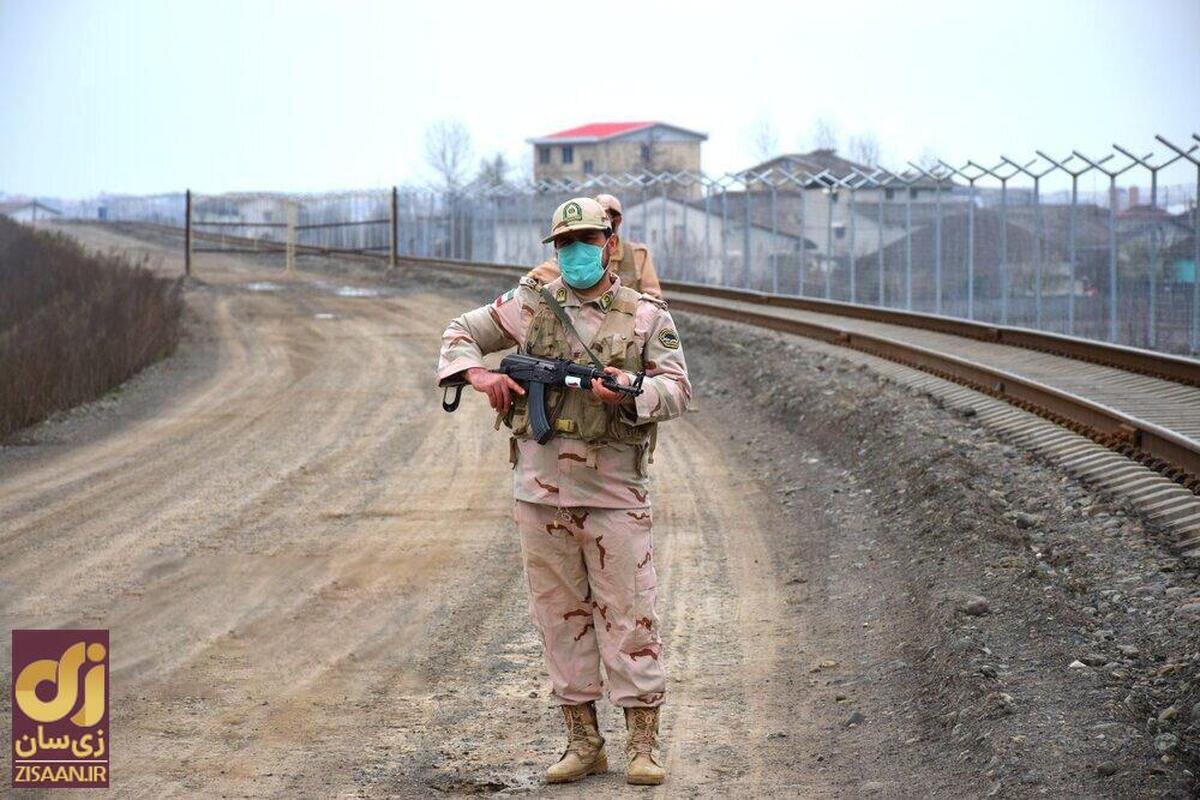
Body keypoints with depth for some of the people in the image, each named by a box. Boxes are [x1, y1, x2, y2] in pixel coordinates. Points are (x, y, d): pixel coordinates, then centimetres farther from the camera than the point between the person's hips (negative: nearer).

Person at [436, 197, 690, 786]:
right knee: (560, 613, 7)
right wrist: (479, 374, -6)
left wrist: (632, 393, -22)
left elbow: (677, 388, -2)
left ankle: (643, 742, 5)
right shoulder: (531, 305, 8)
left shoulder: (647, 316, 4)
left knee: (628, 614, -2)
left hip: (615, 492, -2)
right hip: (542, 488, 2)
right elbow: (461, 334, 15)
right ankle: (582, 741, 16)